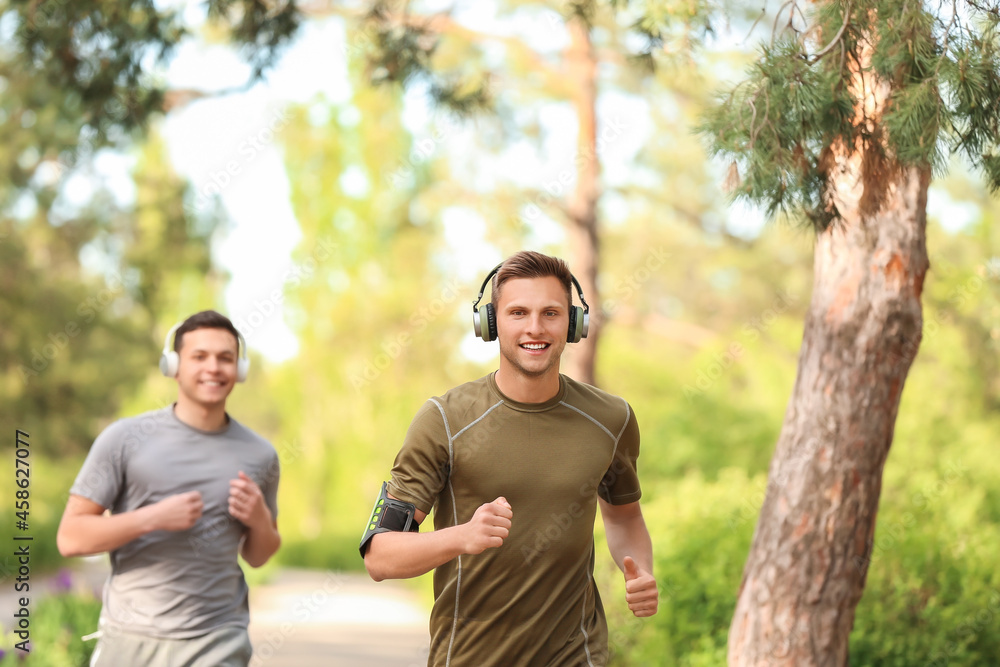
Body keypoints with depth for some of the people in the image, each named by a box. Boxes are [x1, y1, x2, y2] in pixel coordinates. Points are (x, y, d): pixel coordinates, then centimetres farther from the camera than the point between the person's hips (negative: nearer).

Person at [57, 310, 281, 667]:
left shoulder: (258, 454, 8)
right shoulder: (124, 439, 0)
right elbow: (70, 538, -5)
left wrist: (260, 520, -3)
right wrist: (154, 517, -16)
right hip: (131, 638, -1)